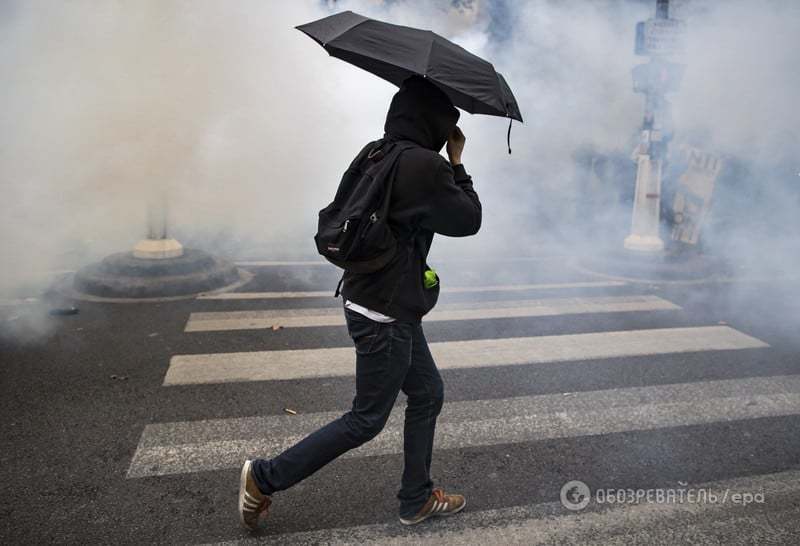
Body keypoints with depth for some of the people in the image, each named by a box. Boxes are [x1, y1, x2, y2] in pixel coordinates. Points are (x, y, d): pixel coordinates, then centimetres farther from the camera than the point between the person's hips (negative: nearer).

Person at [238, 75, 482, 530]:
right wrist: (457, 163, 2)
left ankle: (417, 500, 33)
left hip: (385, 305, 10)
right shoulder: (424, 167, -22)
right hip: (386, 314, -10)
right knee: (367, 420, 6)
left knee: (428, 395, 20)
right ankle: (265, 478, 16)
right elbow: (469, 219, -10)